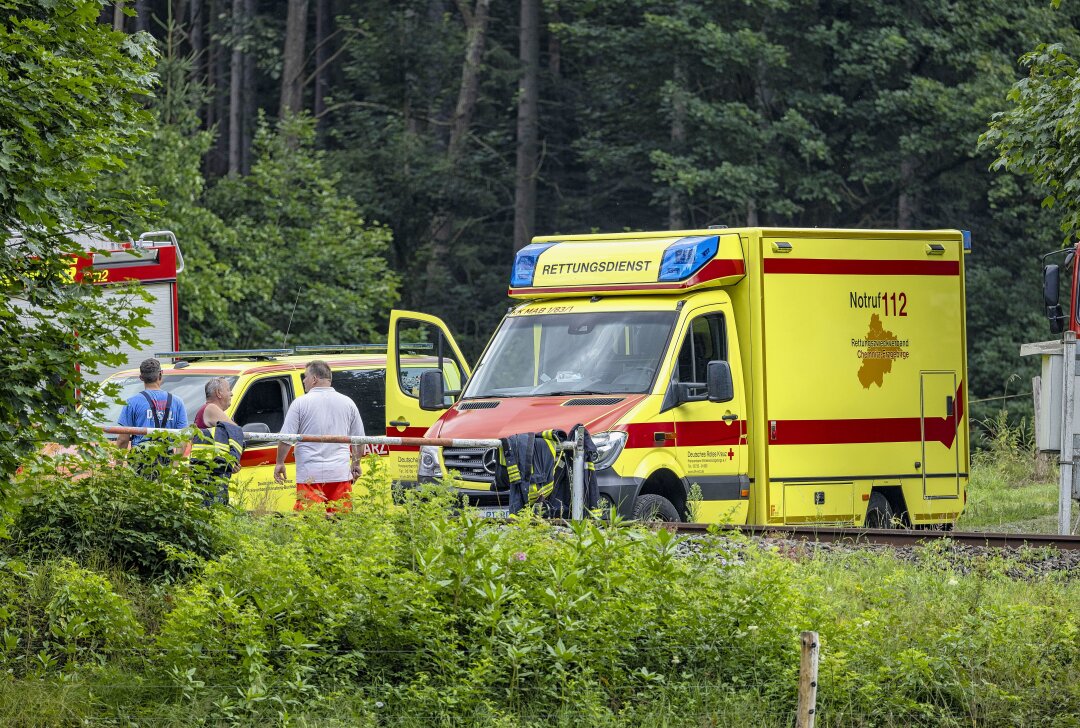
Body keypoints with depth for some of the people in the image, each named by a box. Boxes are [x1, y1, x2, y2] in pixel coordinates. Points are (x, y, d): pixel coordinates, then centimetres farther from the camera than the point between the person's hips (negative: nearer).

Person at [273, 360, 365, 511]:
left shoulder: (301, 403, -3)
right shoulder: (347, 403, 9)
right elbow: (359, 439, 15)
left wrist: (280, 463, 9)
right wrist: (356, 463, 28)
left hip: (311, 475, -4)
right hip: (340, 473, 4)